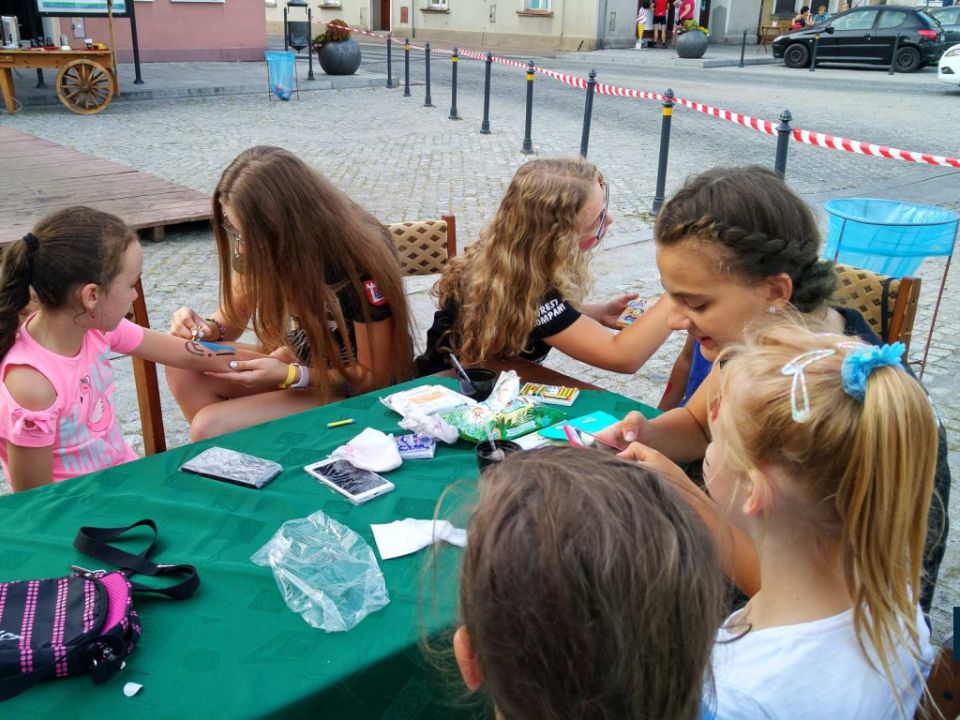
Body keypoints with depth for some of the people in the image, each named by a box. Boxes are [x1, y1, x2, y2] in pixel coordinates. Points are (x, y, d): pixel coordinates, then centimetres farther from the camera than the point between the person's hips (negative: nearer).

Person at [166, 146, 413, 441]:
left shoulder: (360, 264, -29)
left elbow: (375, 377, -19)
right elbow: (233, 316, 6)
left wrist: (289, 375, -31)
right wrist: (208, 329, -18)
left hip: (350, 388, -7)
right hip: (297, 359, 7)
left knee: (209, 427, -22)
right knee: (184, 367, -15)